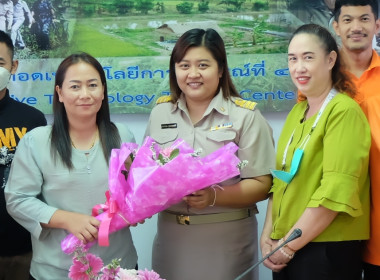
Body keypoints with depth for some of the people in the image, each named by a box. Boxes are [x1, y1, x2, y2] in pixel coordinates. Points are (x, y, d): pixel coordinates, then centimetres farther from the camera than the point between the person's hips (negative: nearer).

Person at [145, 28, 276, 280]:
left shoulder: (245, 116, -7)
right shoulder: (161, 112, 7)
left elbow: (261, 184, -10)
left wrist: (214, 197, -24)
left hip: (227, 239, -3)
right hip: (171, 236, 4)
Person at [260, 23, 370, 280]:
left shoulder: (344, 112, -13)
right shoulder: (297, 112, 10)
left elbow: (336, 192, -20)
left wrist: (288, 245, -15)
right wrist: (268, 235, 1)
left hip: (327, 250, -7)